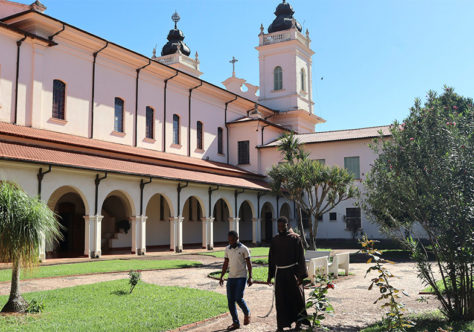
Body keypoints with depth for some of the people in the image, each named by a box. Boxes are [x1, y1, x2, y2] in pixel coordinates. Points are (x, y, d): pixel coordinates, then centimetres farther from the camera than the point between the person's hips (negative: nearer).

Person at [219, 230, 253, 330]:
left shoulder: (244, 249, -6)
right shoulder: (227, 249, 8)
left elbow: (249, 263, -3)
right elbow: (225, 264, 15)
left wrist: (250, 277, -8)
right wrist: (221, 276, 11)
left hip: (241, 277, -5)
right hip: (231, 277, 5)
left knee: (238, 298, -12)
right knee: (230, 300, 2)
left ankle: (247, 313, 18)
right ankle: (235, 323, 12)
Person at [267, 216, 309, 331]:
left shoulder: (295, 238, -4)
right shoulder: (274, 240, 8)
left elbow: (301, 257, -7)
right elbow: (271, 258, 13)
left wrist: (301, 274, -13)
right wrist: (270, 275, 11)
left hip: (292, 271, -3)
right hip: (280, 273, 3)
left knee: (296, 297, -3)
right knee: (281, 300, 6)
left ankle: (298, 321, 15)